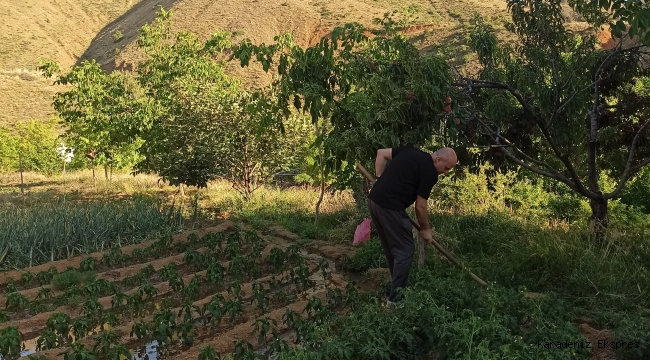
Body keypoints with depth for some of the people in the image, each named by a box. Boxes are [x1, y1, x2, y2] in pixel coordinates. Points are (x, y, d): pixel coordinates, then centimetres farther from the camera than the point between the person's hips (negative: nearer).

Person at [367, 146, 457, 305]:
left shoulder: (412, 152, 16)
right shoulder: (430, 171, -7)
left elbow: (381, 153, 20)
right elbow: (420, 207, -5)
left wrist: (380, 179, 18)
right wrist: (425, 229, 10)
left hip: (374, 200, 9)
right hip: (390, 207, -9)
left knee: (392, 249, 20)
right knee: (404, 251, 0)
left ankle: (398, 288, 31)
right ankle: (396, 299, 3)